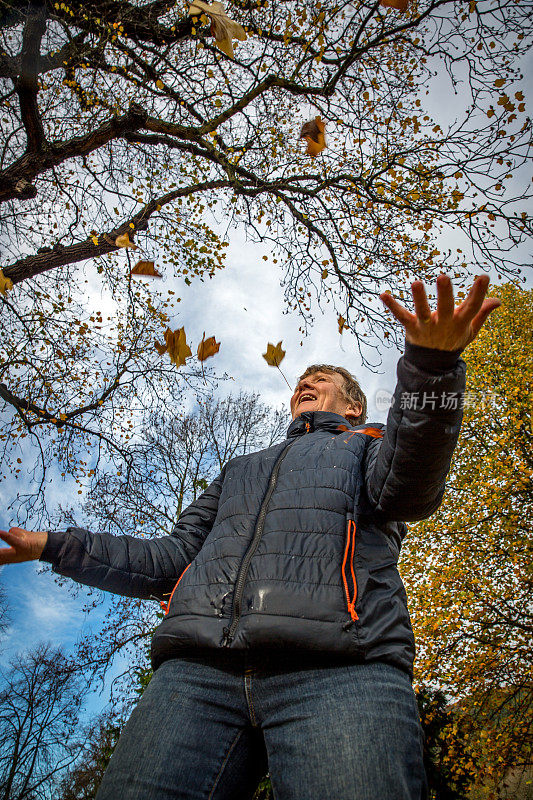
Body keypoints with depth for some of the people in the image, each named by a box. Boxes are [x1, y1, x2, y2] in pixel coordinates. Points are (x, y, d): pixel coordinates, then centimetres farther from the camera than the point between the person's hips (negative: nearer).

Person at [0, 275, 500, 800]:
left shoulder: (371, 443, 24)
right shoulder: (242, 469, 36)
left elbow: (409, 489, -2)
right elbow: (174, 558, 31)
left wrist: (431, 368, -21)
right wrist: (55, 546, 26)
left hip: (337, 666, -3)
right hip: (198, 668, 4)